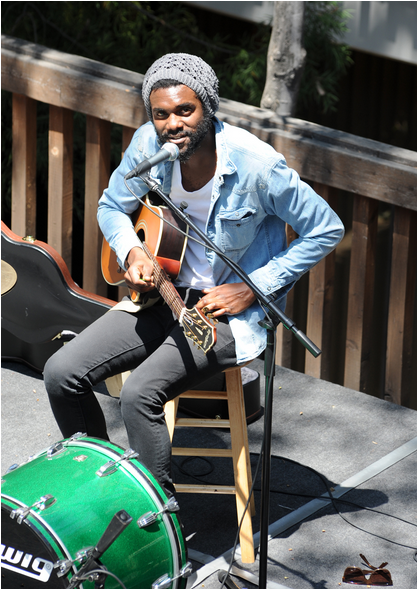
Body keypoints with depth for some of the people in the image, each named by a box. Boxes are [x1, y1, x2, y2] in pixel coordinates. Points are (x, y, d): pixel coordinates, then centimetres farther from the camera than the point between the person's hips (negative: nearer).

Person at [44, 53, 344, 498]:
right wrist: (131, 252, -12)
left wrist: (253, 289, -15)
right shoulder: (149, 144, -9)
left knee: (139, 394, -27)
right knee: (62, 374, -7)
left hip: (232, 312, -6)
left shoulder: (255, 165, -24)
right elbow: (112, 206, 10)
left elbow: (326, 230, -13)